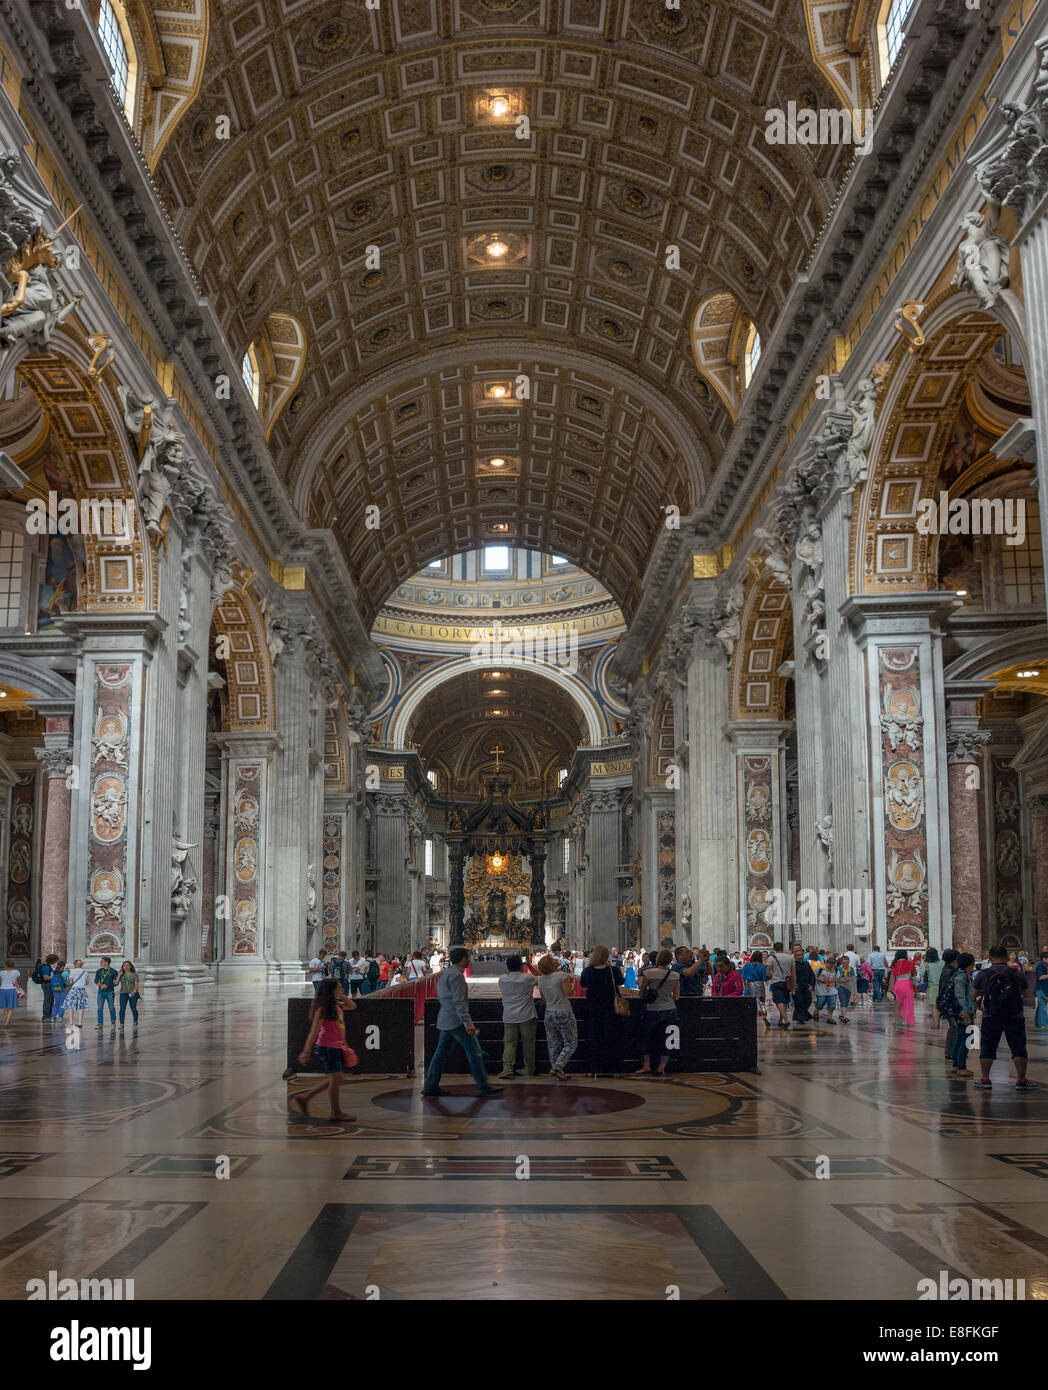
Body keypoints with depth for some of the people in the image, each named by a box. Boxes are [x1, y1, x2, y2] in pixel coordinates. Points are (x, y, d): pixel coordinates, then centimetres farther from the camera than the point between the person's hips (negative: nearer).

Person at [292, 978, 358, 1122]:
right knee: (335, 1078, -4)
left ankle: (303, 1098, 22)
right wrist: (306, 1052, -17)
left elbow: (352, 1006, 28)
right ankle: (337, 1113, 8)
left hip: (337, 1047, 9)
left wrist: (341, 996, 12)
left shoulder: (336, 1006, 11)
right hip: (327, 1046, -9)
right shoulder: (323, 1008, -14)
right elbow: (314, 1031, -16)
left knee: (335, 1080, 13)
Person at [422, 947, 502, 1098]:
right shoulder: (456, 975, -15)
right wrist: (468, 1023, -22)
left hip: (445, 1020, 10)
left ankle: (430, 1086, 11)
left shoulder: (444, 972, 16)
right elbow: (459, 1002, -21)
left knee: (441, 1053, 11)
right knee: (473, 1052, -4)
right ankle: (483, 1086, -1)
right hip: (456, 1021, -10)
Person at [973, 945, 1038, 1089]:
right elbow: (1026, 991, 10)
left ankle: (985, 1079, 10)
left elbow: (974, 993, 4)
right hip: (1015, 1017, 0)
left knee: (987, 1048, 9)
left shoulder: (983, 974, -4)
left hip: (991, 1017, 0)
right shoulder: (1017, 974, -4)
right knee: (1018, 1048, 7)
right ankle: (1021, 1080, 9)